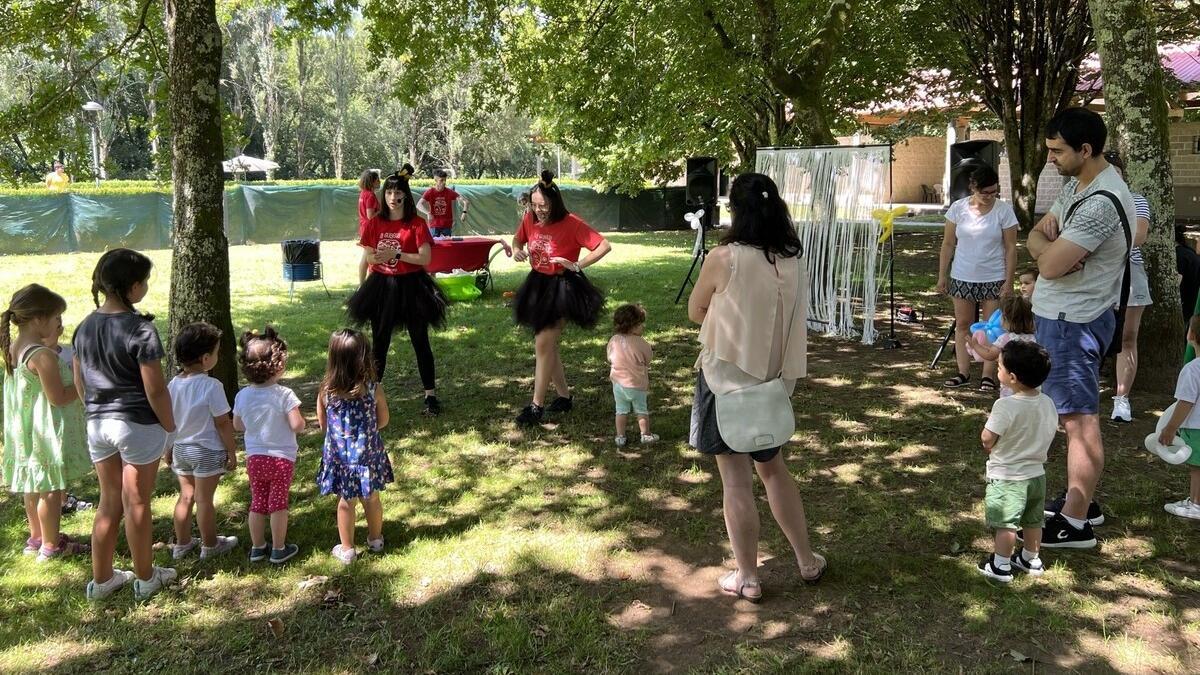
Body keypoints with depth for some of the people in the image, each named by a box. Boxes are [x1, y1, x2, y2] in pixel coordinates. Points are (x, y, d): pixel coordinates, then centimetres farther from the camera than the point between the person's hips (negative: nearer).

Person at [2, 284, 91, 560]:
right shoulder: (43, 356, -24)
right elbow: (58, 398, -23)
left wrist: (51, 342, 9)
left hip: (24, 429, 9)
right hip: (48, 432, -9)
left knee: (34, 485, 21)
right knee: (52, 489, 4)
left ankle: (36, 537, 35)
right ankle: (51, 546, 15)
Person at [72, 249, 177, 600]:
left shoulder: (85, 327, 2)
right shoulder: (140, 329, -19)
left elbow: (79, 383, 10)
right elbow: (155, 390, -18)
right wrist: (170, 427, -6)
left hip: (97, 425, 6)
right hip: (138, 426, -6)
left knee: (109, 503, 18)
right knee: (136, 504, 8)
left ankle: (101, 580, 29)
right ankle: (145, 578, 24)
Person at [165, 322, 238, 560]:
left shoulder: (173, 384, -2)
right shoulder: (211, 386, -21)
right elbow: (223, 423, -17)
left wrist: (168, 449, 18)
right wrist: (232, 451, -6)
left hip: (180, 449, 6)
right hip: (207, 451, -6)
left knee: (186, 496, 18)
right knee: (204, 499, 6)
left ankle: (182, 543, 29)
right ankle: (210, 545, 20)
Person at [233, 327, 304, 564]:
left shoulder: (242, 396, -5)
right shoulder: (284, 395, -21)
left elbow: (237, 425, 6)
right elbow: (297, 425, -21)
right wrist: (299, 416, 0)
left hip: (254, 457, 4)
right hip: (281, 458, -4)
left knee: (258, 503, 16)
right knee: (278, 504, 9)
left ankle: (257, 547, 27)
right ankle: (279, 550, 18)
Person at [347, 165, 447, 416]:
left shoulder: (416, 223, -7)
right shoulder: (375, 223, 2)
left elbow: (425, 258, -13)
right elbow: (369, 257, 3)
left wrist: (396, 254, -20)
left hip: (410, 285, -3)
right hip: (381, 285, 3)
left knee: (420, 341, 6)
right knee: (379, 342, 11)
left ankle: (430, 395, 15)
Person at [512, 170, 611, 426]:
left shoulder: (572, 224, -19)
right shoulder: (529, 219, -3)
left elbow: (604, 246, -18)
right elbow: (518, 239, 17)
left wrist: (577, 265, -23)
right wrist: (517, 250, -6)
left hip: (562, 287, -7)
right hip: (538, 285, 7)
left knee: (543, 344, -11)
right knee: (548, 345, 13)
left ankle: (536, 406, -4)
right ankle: (564, 397, 28)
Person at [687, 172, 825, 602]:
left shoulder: (723, 258, -18)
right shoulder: (793, 262, -2)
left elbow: (695, 313, -3)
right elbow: (791, 321, 10)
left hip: (727, 379, -5)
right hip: (773, 381, 5)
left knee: (737, 480, 5)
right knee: (773, 468, 23)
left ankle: (746, 578, 18)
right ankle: (807, 560, 32)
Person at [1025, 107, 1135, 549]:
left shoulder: (1102, 202, -23)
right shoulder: (1076, 186, 10)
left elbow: (1049, 265, -26)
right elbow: (1036, 238, 12)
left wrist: (1045, 245, -5)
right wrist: (1048, 242, -11)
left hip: (1073, 322, -10)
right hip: (1060, 315, 10)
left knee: (1079, 419, -4)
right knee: (1076, 415, 18)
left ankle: (1075, 524, 4)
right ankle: (1081, 501, 31)